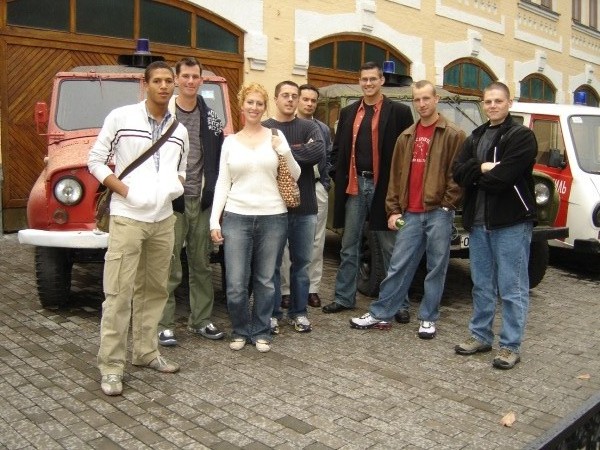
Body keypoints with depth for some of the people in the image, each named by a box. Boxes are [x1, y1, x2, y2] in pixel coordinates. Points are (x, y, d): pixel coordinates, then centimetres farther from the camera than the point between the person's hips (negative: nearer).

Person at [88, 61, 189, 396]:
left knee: (154, 289, 12)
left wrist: (176, 185, 0)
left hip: (164, 220, 5)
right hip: (127, 217, -5)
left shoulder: (180, 131, 11)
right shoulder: (120, 118, -2)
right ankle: (111, 366, 4)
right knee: (119, 293, -4)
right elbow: (95, 161, 0)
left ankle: (146, 352, 25)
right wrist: (123, 189, -12)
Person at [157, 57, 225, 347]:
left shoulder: (210, 117, 10)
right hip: (171, 201, -4)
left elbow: (218, 158, 11)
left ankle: (200, 320, 23)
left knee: (201, 265, 12)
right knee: (169, 267, 1)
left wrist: (216, 196, 5)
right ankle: (165, 324, 11)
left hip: (202, 201, 4)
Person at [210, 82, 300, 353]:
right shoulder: (230, 142, 9)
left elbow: (294, 177, 7)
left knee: (266, 280, 8)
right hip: (236, 217, 0)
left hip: (273, 217, 0)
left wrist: (284, 152, -10)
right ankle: (241, 330, 20)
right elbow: (222, 184, 7)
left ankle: (261, 332, 23)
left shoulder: (275, 137, 6)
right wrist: (214, 220, -1)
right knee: (236, 284, -3)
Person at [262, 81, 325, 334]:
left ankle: (299, 312, 24)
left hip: (305, 206, 2)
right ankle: (272, 313, 19)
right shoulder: (264, 129, 0)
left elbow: (320, 152, -13)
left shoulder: (309, 127, 6)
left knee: (301, 262, 11)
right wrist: (300, 152, -16)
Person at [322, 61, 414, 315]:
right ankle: (345, 298, 21)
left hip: (383, 187, -4)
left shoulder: (399, 112, -1)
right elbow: (337, 149, 14)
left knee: (390, 247, 5)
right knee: (349, 246, 11)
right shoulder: (348, 113, 12)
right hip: (353, 186, 4)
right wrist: (338, 177, 2)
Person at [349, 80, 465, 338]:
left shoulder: (453, 135, -1)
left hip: (439, 213, -3)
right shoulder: (406, 137, 13)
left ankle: (428, 319, 18)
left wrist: (447, 204, -9)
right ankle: (380, 314, 15)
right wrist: (393, 210, 7)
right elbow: (396, 176, 13)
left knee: (436, 268, 7)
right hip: (410, 214, 4)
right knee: (398, 266, 7)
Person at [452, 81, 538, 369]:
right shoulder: (476, 137, 16)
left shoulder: (522, 136, -5)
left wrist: (475, 177, -3)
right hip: (477, 221, 6)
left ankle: (511, 346, 9)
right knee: (482, 285, 15)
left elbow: (503, 177, -18)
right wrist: (482, 168, -15)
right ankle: (480, 335, 28)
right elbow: (457, 171, 2)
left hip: (511, 221, -6)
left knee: (512, 288, 1)